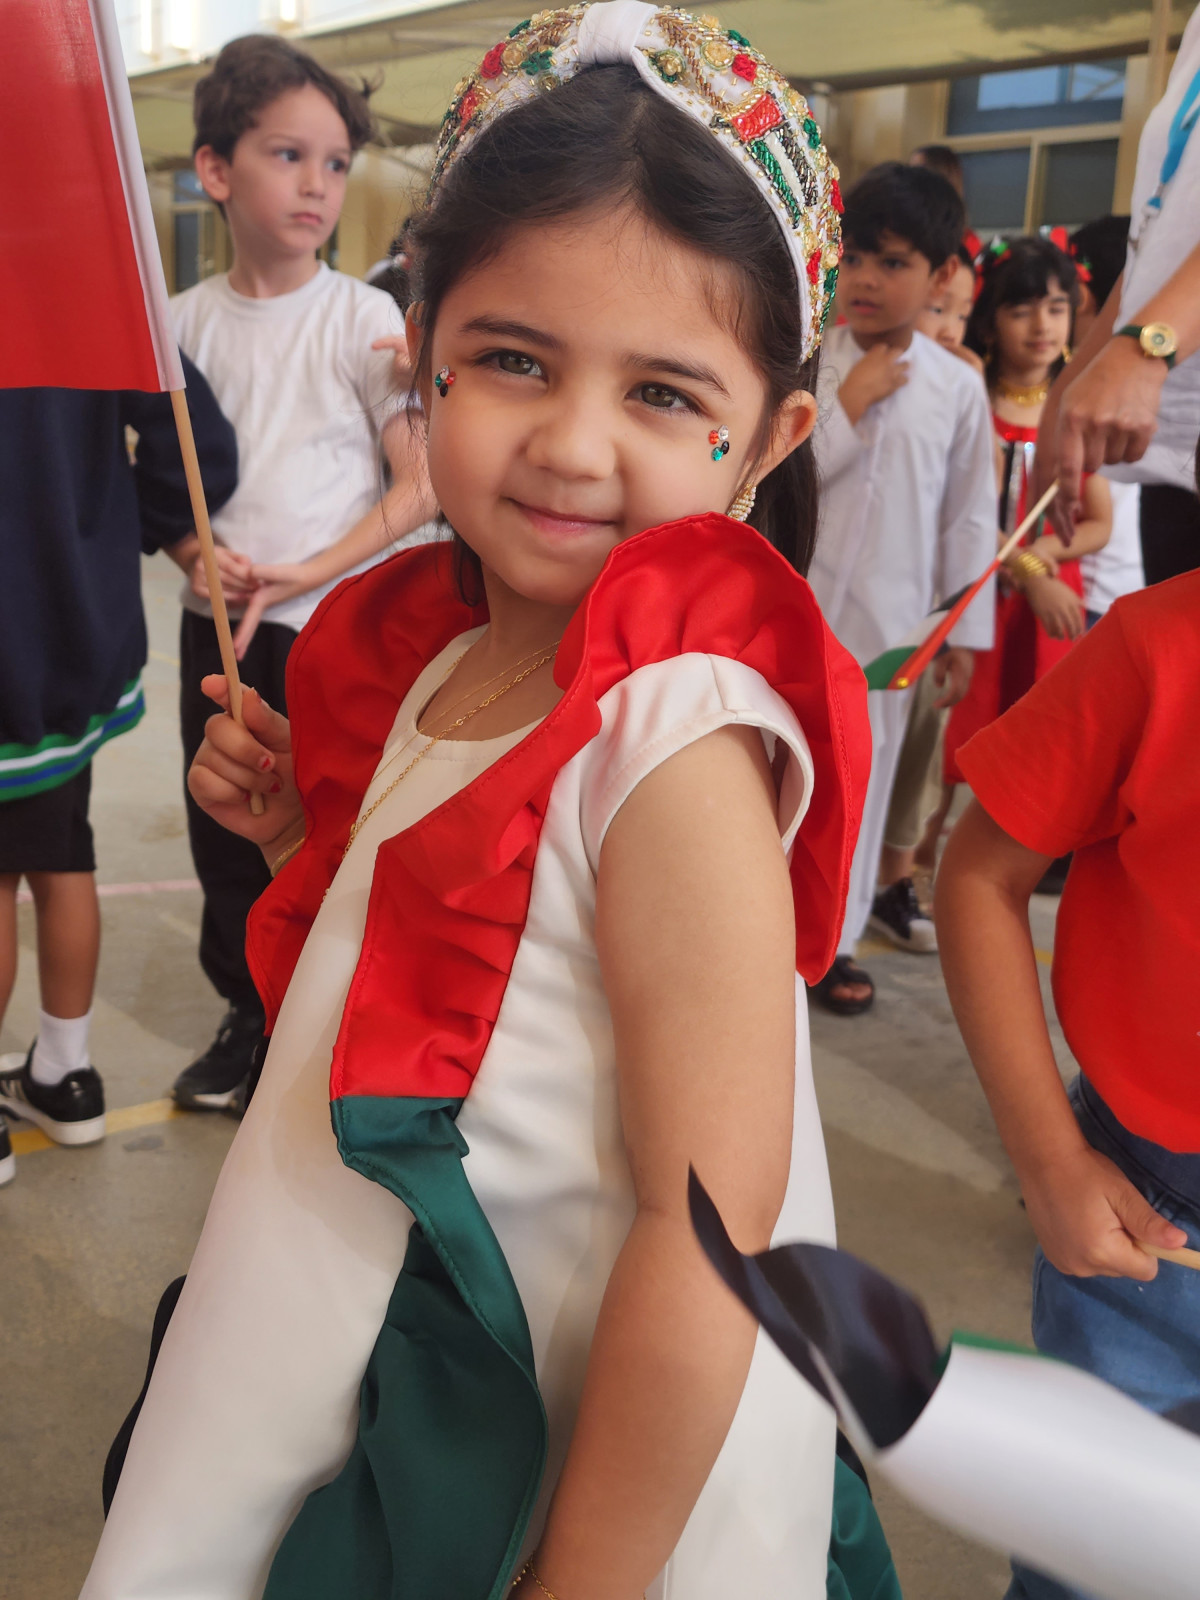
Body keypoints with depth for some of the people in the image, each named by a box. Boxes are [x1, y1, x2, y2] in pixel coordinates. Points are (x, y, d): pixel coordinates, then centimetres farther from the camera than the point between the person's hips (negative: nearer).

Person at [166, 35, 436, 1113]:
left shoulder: (364, 318, -7)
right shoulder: (186, 319, 2)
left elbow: (420, 487, -9)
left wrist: (300, 575, -17)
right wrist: (198, 557, -11)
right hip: (215, 624, 4)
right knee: (223, 836, 14)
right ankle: (248, 1014, 35)